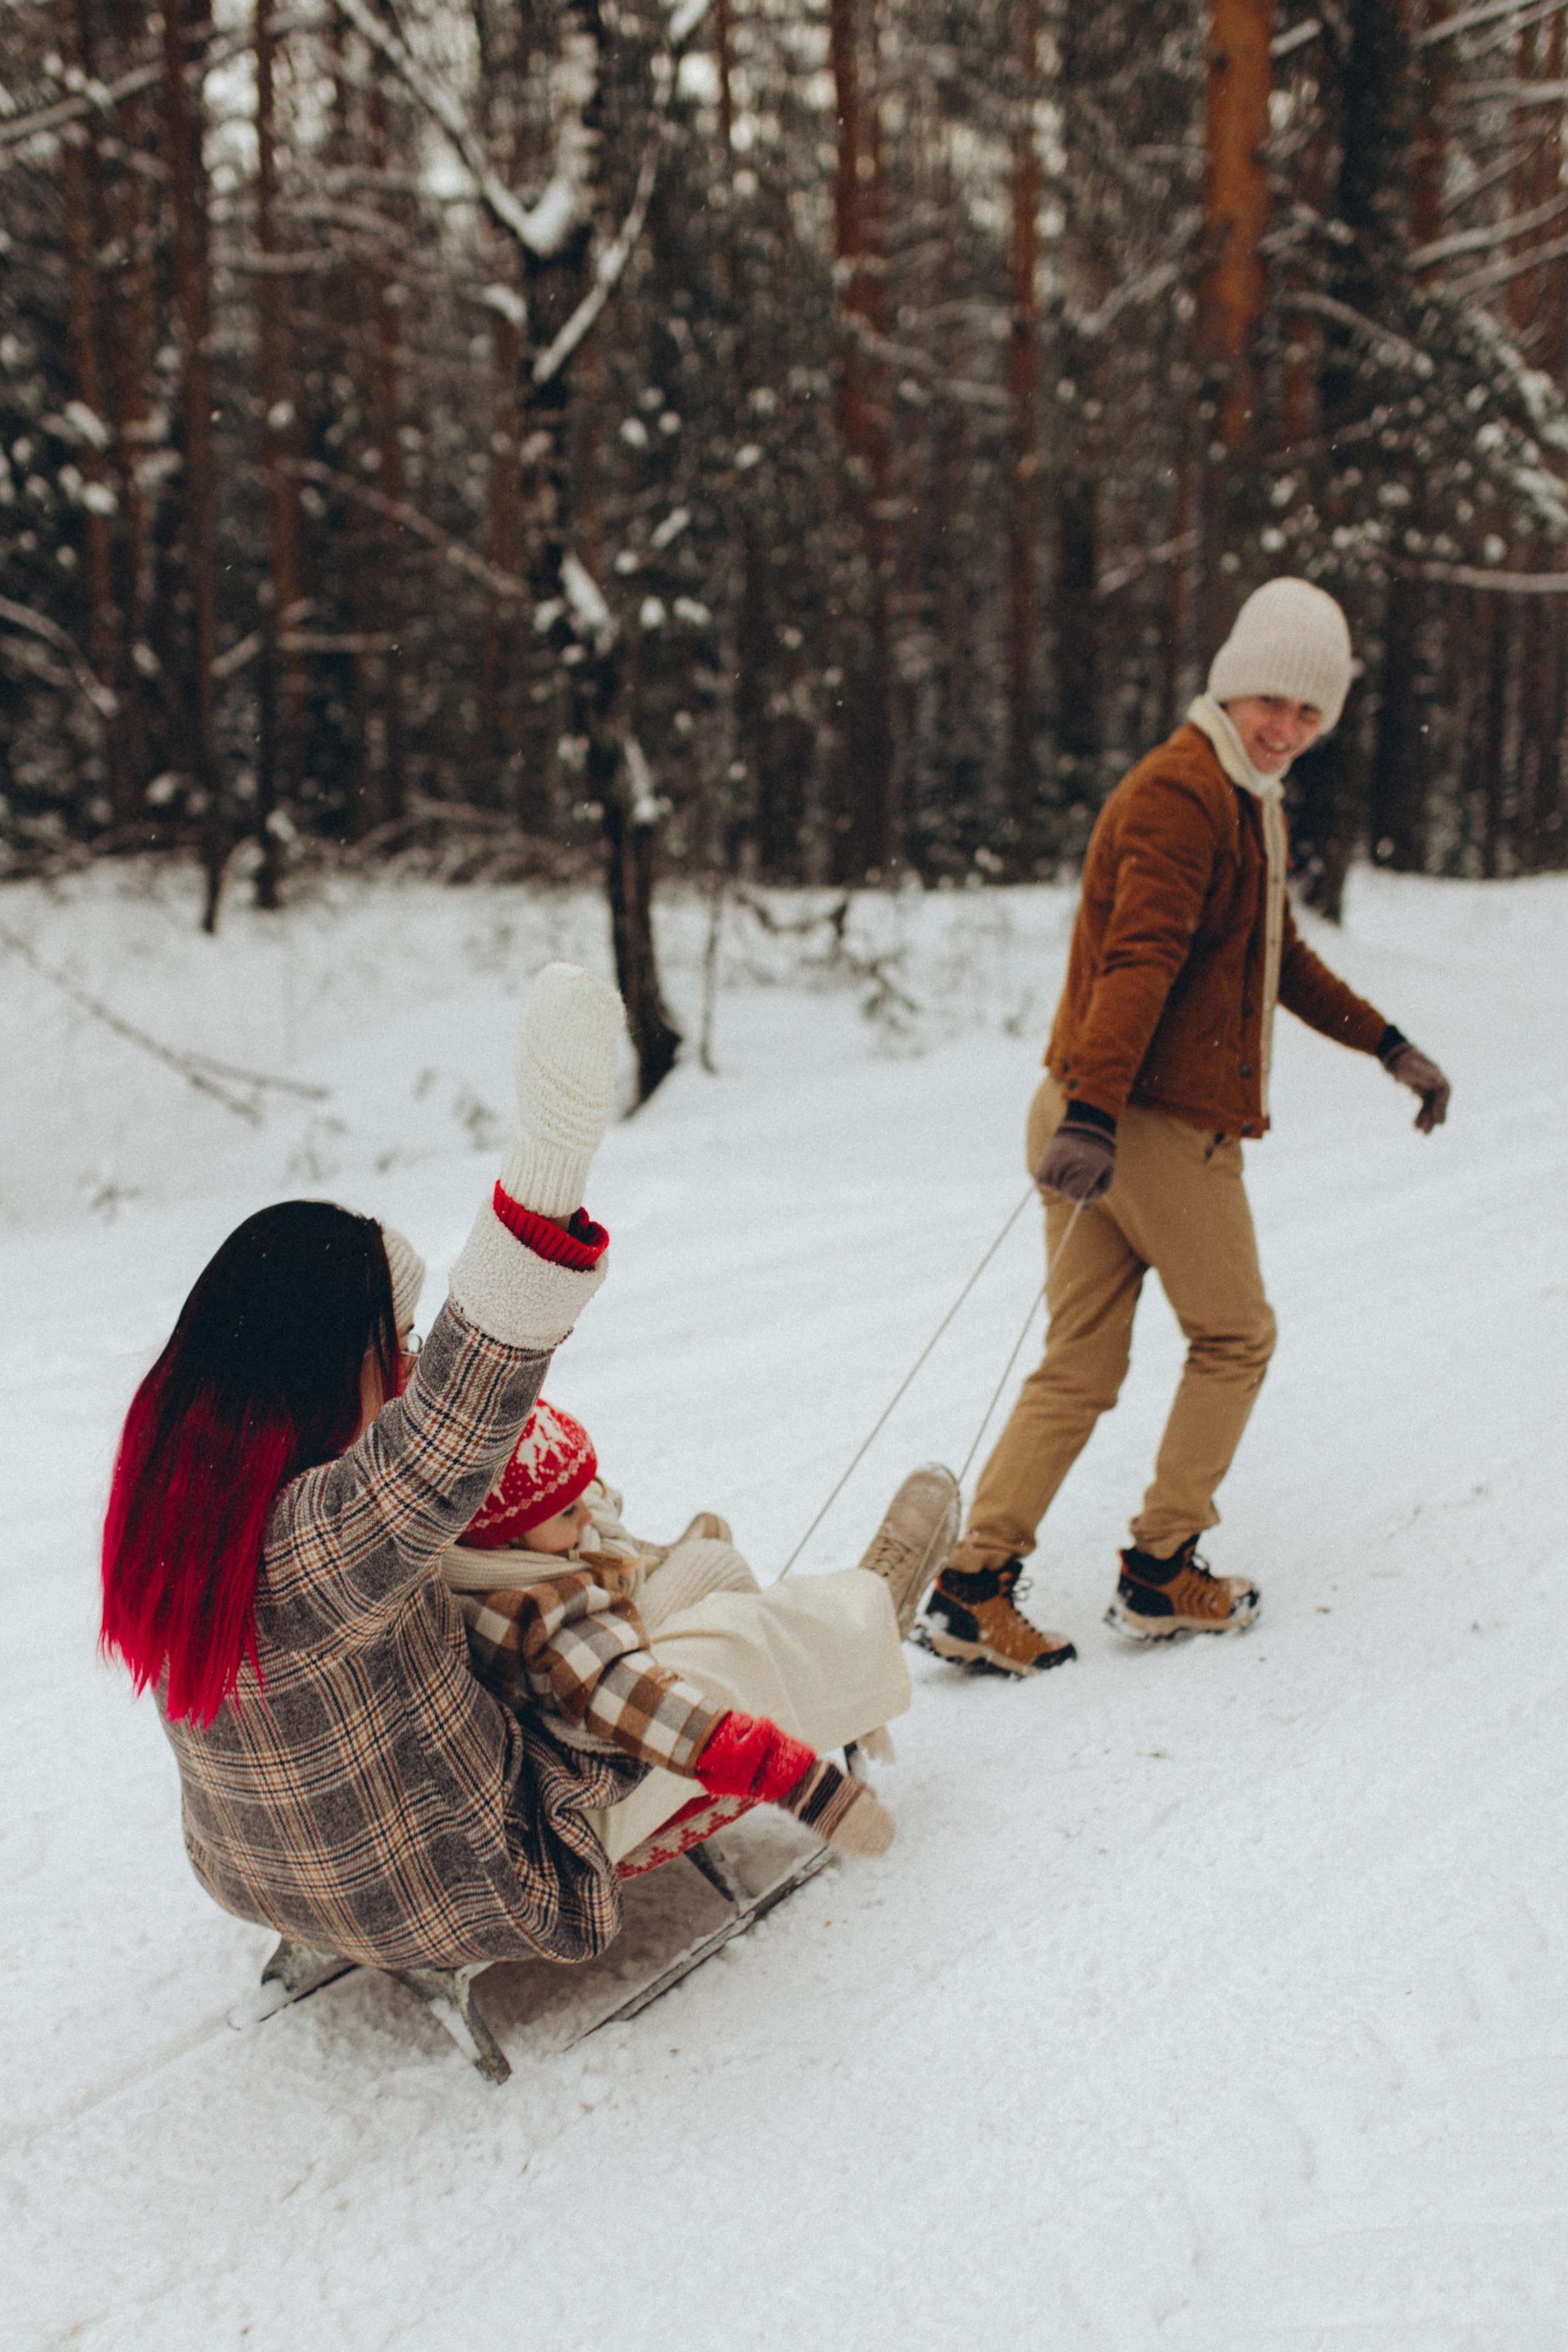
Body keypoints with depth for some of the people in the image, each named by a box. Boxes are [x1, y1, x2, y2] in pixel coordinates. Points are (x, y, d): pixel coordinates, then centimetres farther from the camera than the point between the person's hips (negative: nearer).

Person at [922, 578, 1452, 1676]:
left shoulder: (1252, 803, 22)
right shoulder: (1180, 794, -12)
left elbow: (1279, 958, 34)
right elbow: (1139, 961, -26)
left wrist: (1391, 1047, 34)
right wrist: (1092, 1115, -35)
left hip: (1102, 1120, 9)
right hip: (1159, 1122, -9)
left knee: (1081, 1366, 8)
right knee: (1235, 1336, 8)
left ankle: (974, 1586, 5)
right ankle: (1161, 1575, 16)